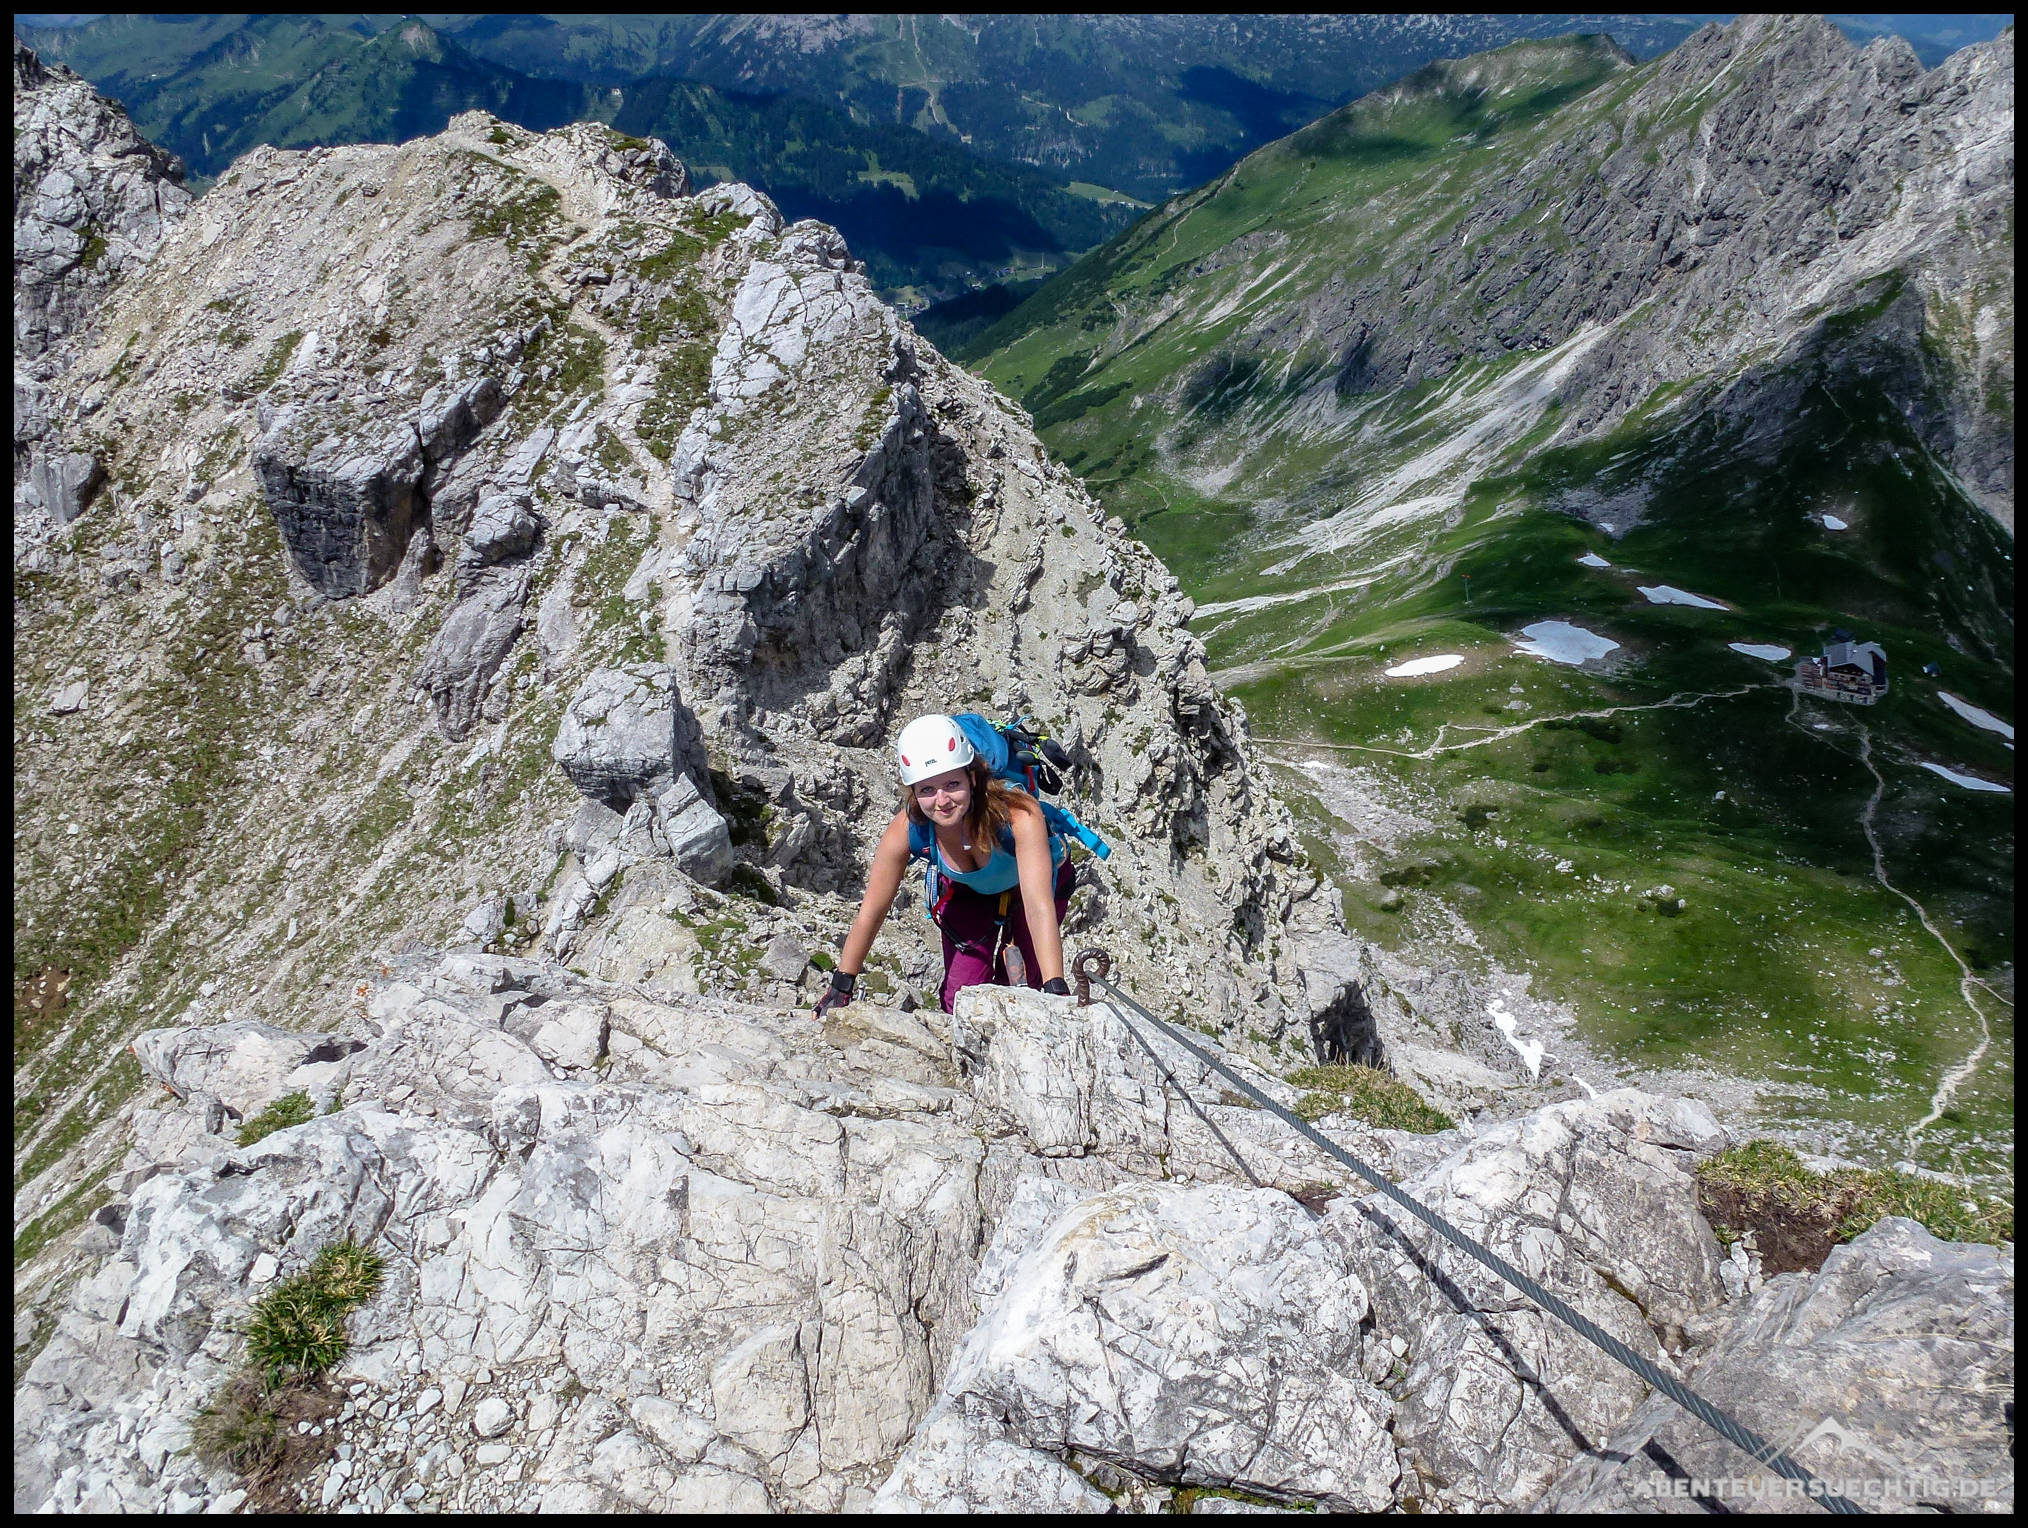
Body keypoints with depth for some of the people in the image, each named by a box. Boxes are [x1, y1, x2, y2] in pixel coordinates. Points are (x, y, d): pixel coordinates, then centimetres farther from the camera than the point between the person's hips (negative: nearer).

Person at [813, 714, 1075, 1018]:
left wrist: (1056, 989, -58)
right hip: (967, 890, 2)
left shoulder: (1019, 815, -43)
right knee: (960, 1000, -4)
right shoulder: (906, 829, -33)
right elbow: (871, 913, -22)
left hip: (1030, 882, -2)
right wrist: (840, 988, -19)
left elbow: (1039, 907, -49)